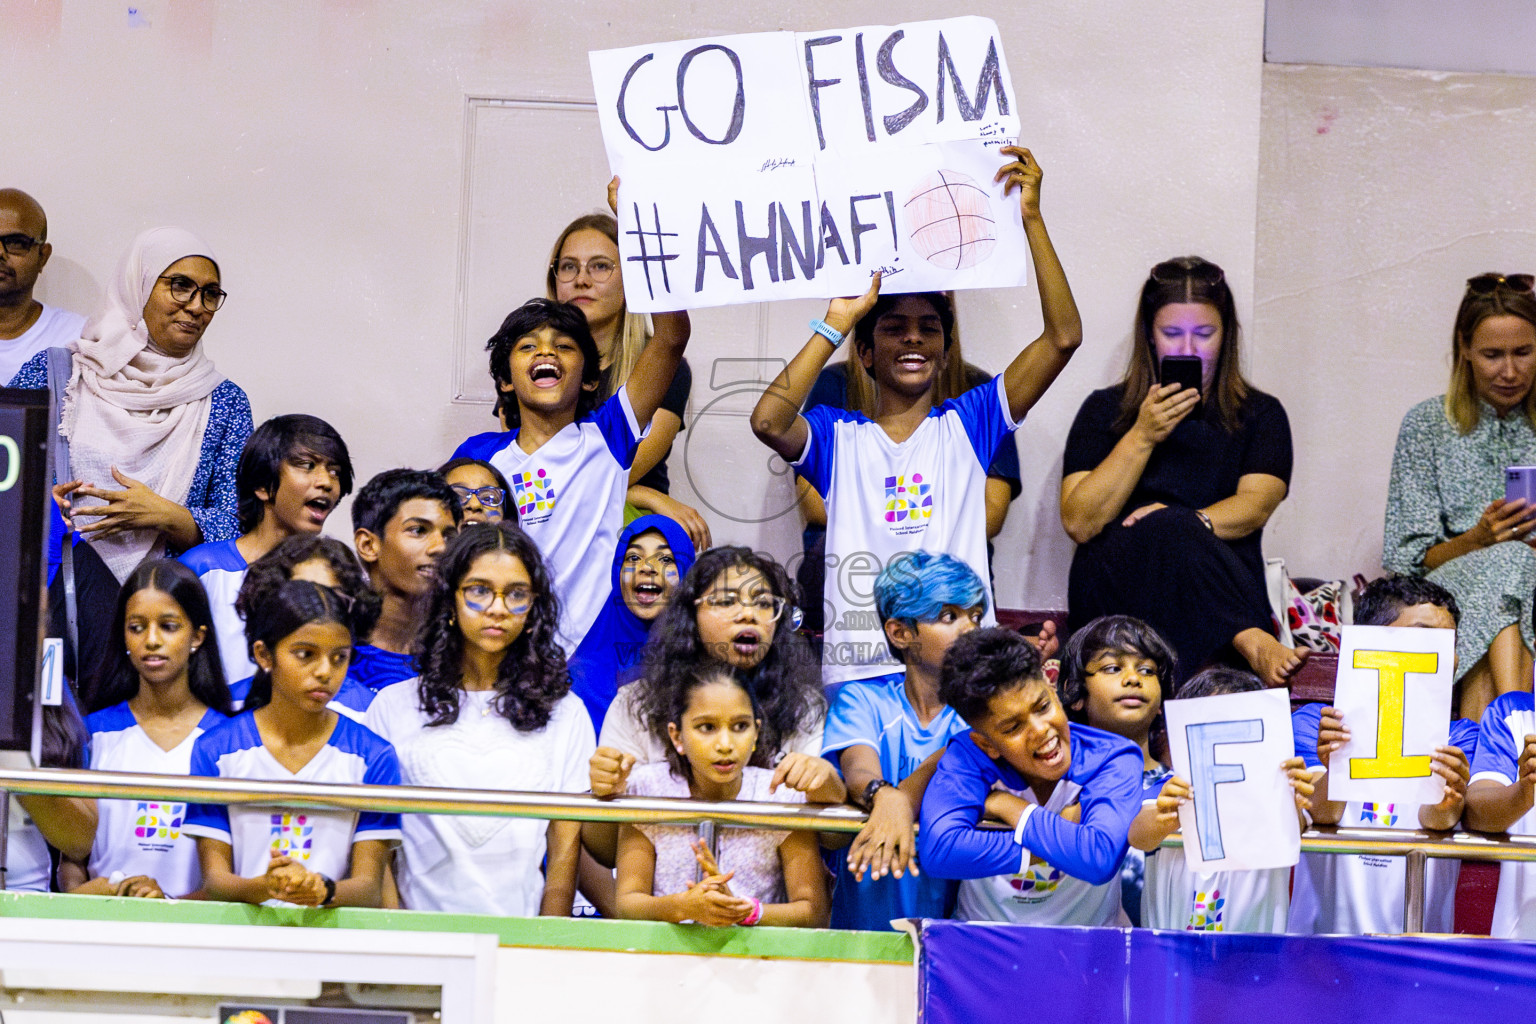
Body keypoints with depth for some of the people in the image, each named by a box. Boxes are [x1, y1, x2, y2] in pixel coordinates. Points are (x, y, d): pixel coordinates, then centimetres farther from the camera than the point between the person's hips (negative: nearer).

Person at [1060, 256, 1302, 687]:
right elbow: (1078, 522, 2)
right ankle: (1254, 642, -51)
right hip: (1114, 592, -1)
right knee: (1167, 527, -35)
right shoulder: (1106, 410, 16)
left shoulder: (1259, 414, 18)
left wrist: (1189, 523, -22)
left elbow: (1255, 506, -1)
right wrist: (1142, 438, -6)